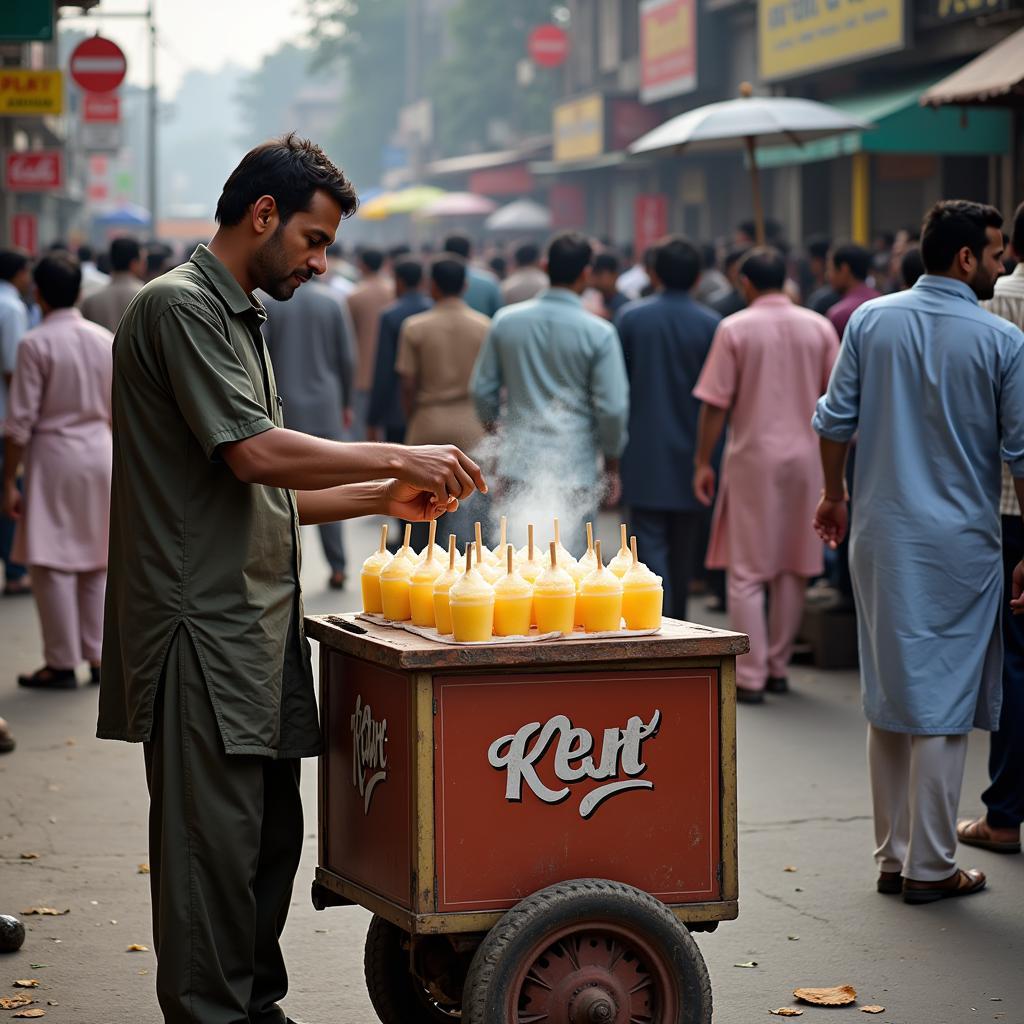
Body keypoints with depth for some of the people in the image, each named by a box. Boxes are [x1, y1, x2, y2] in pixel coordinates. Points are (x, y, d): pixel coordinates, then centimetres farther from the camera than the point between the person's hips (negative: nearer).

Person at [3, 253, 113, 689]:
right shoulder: (105, 340, 2)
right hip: (99, 450, 5)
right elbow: (118, 409, 9)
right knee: (96, 562, 15)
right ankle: (99, 656, 19)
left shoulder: (36, 344, -13)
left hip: (53, 456, -5)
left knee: (52, 563, 2)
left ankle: (62, 663, 4)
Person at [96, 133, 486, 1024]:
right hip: (203, 627, -10)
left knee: (271, 834, 13)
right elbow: (253, 451, -20)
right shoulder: (179, 306, -9)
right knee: (213, 844, -7)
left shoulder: (241, 319, 22)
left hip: (257, 631, 10)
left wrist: (382, 497, 11)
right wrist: (396, 458, -13)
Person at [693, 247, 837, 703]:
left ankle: (751, 677, -1)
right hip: (806, 456, 3)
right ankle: (778, 667, 19)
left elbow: (715, 404, -7)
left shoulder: (735, 328, -6)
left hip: (754, 456, -3)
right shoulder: (819, 327, 3)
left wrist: (702, 462, 2)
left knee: (747, 572, 2)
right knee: (793, 569, 13)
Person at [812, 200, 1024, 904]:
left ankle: (894, 857, 18)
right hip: (961, 539, -4)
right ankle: (931, 866, 5)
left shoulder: (871, 321, 2)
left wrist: (834, 495, 20)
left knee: (888, 694, 12)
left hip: (881, 533, 4)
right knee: (942, 699, 1)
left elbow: (836, 421, 4)